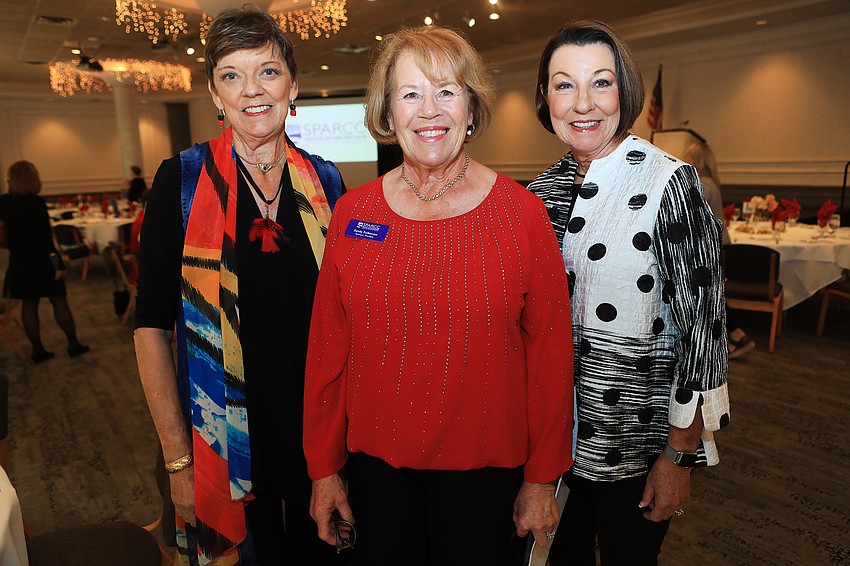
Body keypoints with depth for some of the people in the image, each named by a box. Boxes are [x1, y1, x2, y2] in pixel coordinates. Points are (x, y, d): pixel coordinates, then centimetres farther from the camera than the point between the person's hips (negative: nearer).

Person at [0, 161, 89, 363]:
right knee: (59, 302, 5)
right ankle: (73, 344, 13)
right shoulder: (36, 202, -17)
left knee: (28, 306, 9)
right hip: (42, 262, -5)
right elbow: (45, 237, -19)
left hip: (19, 263, 5)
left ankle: (38, 350, 16)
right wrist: (58, 264, -17)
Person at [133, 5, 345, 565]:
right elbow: (153, 325, -8)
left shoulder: (325, 181, 0)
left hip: (321, 425, 3)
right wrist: (178, 458, -11)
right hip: (229, 433, -2)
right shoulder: (183, 181, -8)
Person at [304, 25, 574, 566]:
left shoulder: (522, 213, -10)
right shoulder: (353, 213, -4)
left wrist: (542, 479, -3)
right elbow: (327, 349, 0)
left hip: (487, 466, -1)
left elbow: (551, 354, -6)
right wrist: (324, 466, 4)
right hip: (375, 463, 2)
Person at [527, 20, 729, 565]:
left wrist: (680, 456, -15)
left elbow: (702, 325, -16)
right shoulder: (544, 188, 0)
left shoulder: (669, 183, -17)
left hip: (635, 438, -5)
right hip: (555, 428, 5)